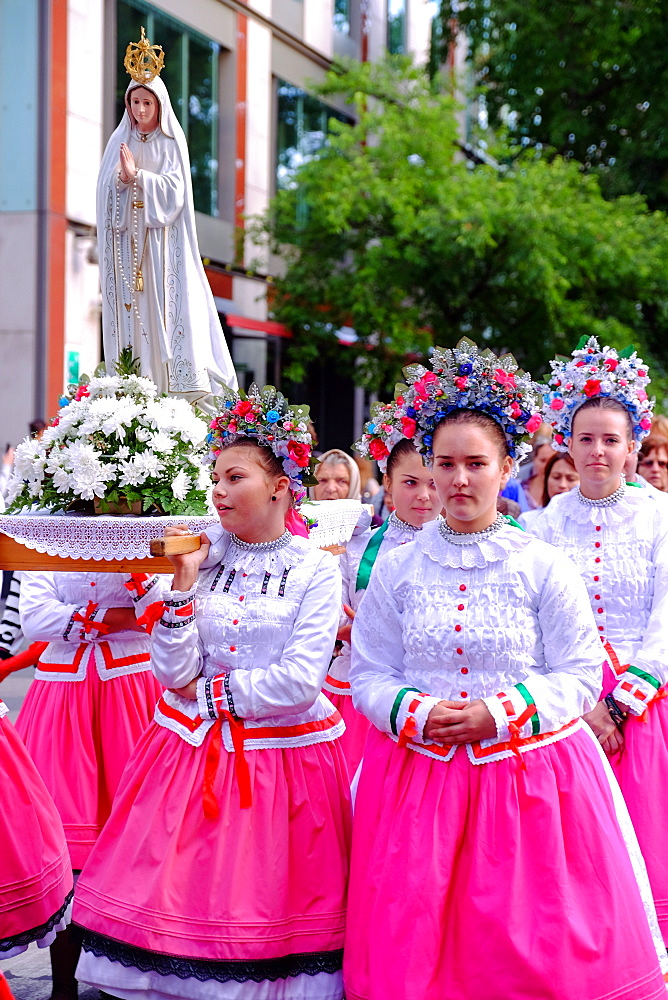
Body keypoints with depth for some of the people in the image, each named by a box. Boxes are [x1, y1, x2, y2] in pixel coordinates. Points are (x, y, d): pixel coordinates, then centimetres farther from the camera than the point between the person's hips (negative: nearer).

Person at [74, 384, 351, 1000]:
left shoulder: (315, 570, -5)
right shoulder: (203, 556, 4)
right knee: (182, 901, 2)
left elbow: (299, 681, -13)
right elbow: (174, 672, -3)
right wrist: (183, 583, -11)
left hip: (283, 755, -3)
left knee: (264, 898, 1)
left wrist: (211, 691, -7)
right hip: (193, 749, 3)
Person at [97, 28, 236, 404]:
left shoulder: (172, 142, 4)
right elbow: (105, 188, 5)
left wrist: (137, 176, -13)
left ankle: (182, 382, -12)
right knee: (131, 308, -3)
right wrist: (122, 178, -14)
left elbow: (174, 188, -6)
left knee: (167, 306, -9)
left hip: (162, 240, -3)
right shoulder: (120, 142, 13)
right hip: (126, 241, 3)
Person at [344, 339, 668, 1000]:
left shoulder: (544, 568, -2)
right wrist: (419, 715, -13)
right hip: (419, 773, 1)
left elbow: (580, 676, -1)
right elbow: (368, 676, 6)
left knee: (529, 944, 2)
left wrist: (497, 714, -13)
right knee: (413, 944, 5)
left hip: (530, 777, -1)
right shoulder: (397, 569, 3)